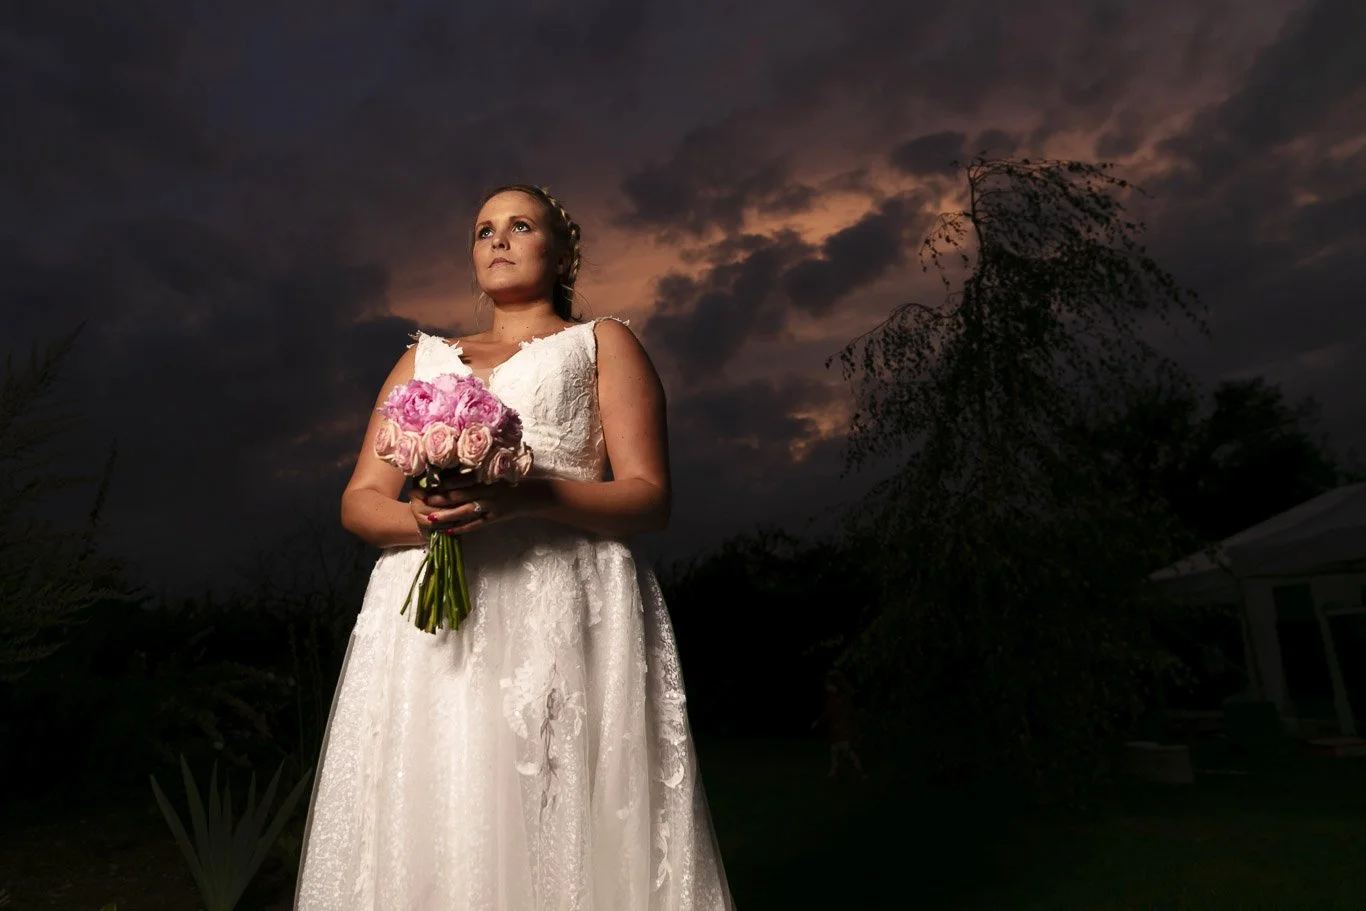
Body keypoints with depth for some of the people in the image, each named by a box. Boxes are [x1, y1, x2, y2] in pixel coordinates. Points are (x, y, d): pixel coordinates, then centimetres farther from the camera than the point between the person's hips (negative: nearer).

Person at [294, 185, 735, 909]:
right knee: (428, 832, 2)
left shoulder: (602, 344, 12)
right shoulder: (423, 359, 24)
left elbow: (649, 498, 0)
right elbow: (359, 501, 14)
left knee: (557, 837, -5)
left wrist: (528, 497, -17)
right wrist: (418, 517, -9)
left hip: (561, 610, -3)